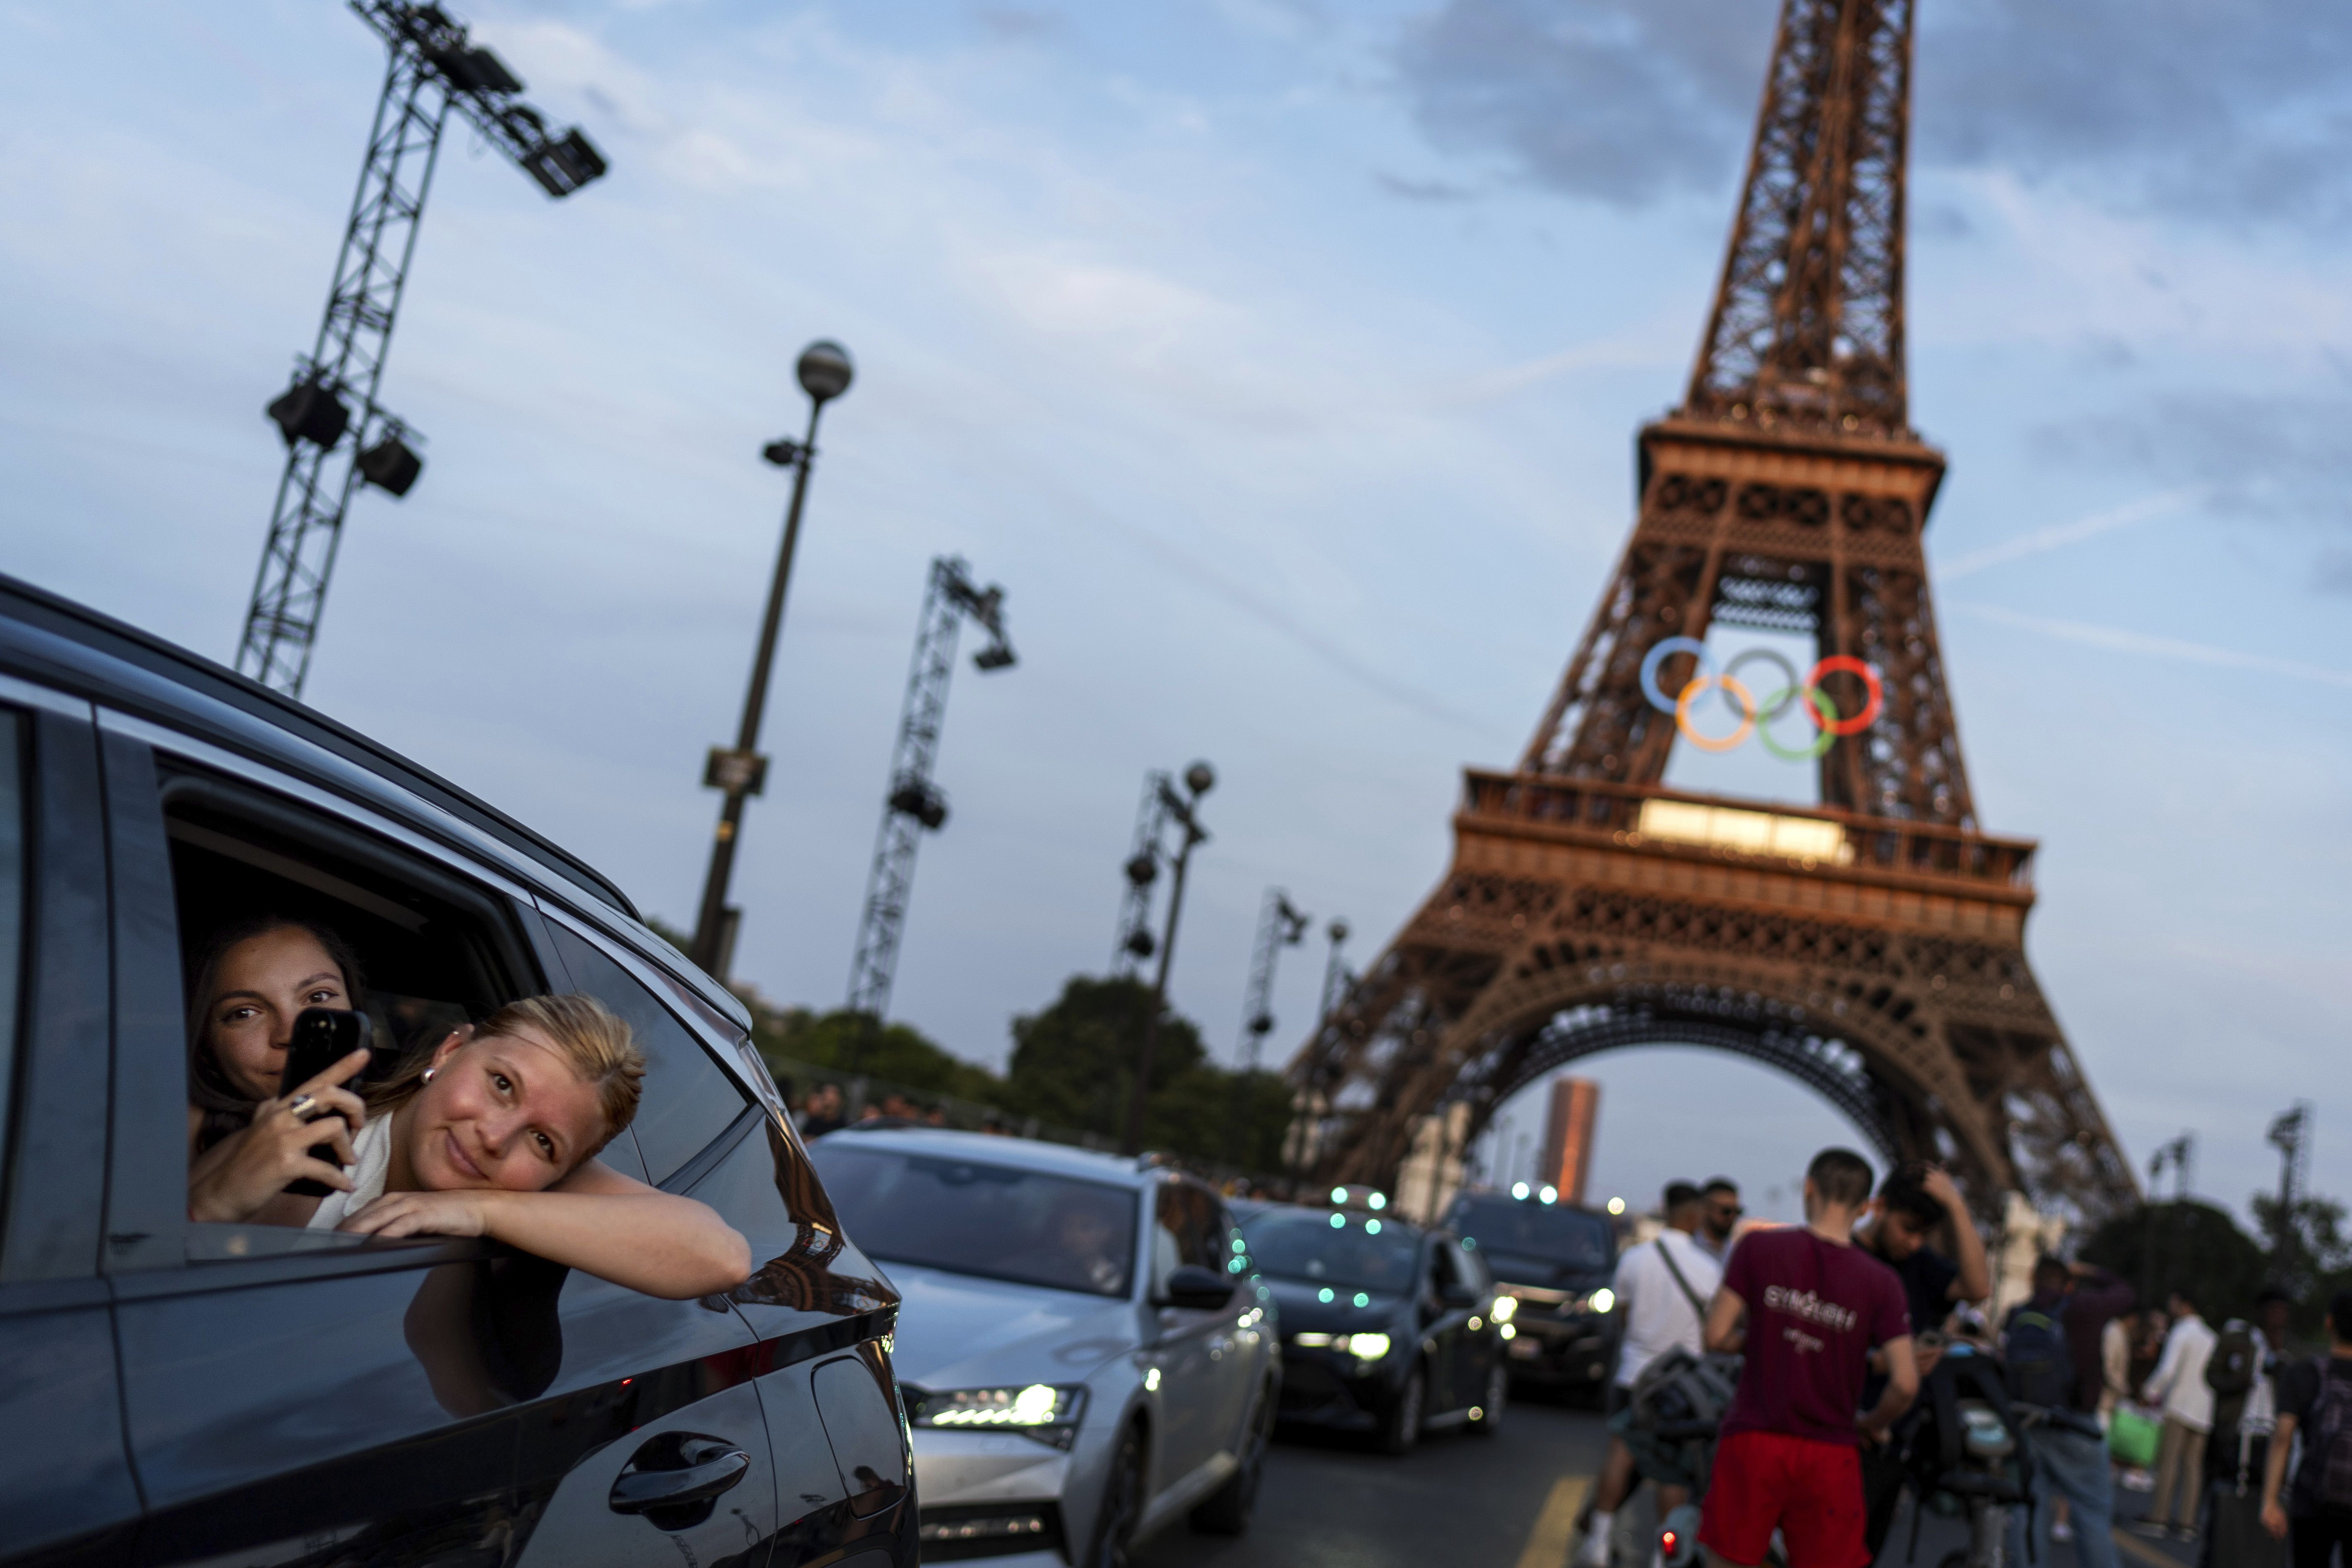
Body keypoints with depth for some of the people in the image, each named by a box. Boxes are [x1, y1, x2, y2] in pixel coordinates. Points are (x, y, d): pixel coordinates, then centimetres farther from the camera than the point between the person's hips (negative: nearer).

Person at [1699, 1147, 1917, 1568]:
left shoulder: (1758, 1248, -5)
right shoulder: (1881, 1283, -4)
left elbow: (1716, 1336, -5)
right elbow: (1905, 1384, -8)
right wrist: (1872, 1424, 11)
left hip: (1754, 1442, 0)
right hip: (1830, 1455, 0)